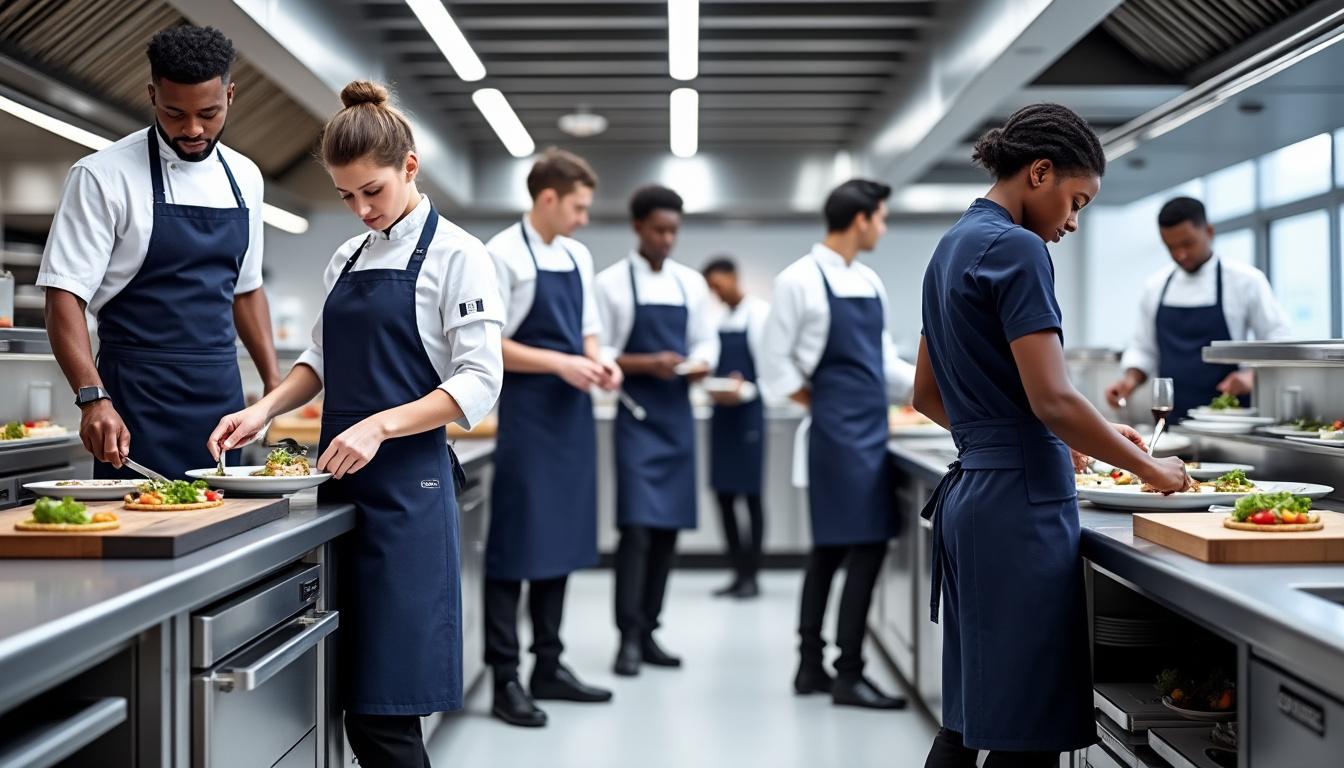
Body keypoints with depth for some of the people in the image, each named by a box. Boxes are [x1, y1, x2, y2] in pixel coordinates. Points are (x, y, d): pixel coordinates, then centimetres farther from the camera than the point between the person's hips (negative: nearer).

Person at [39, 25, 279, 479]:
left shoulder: (244, 178, 8)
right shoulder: (103, 177, -8)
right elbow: (65, 297, -12)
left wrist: (275, 383, 8)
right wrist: (93, 398, -25)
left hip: (222, 392, 5)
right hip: (138, 400, -5)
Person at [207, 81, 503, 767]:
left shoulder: (455, 255, -5)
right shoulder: (346, 260, 15)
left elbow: (479, 382, -11)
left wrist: (379, 427, -21)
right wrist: (264, 410, 3)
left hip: (408, 485, -6)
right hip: (342, 480, 6)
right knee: (351, 698, 7)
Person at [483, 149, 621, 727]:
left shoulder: (577, 256, 12)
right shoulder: (504, 256, -9)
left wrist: (597, 363, -1)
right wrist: (561, 364, -19)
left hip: (573, 412, 7)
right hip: (528, 413, -7)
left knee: (562, 540, 12)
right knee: (517, 543, -2)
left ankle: (549, 666, 23)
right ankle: (505, 678, 6)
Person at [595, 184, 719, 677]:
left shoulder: (691, 283, 10)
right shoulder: (612, 282, -3)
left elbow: (706, 341, 14)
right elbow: (597, 354, -6)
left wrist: (700, 364, -8)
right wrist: (647, 364, -18)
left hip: (678, 414, 5)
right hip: (637, 414, -5)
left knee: (668, 527, 7)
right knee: (636, 526, -10)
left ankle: (648, 632, 17)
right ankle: (628, 637, -3)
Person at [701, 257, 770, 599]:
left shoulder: (759, 314, -7)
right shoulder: (718, 319, 12)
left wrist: (742, 391, -22)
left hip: (748, 413, -7)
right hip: (722, 413, 7)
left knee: (751, 495, 0)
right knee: (724, 494, 7)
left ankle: (751, 575, 8)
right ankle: (738, 572, 17)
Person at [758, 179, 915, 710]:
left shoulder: (869, 282, 14)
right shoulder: (800, 281, -9)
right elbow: (778, 369, -7)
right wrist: (826, 405, -7)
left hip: (871, 432, 8)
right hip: (838, 433, -8)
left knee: (831, 548, 12)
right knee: (866, 548, -9)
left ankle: (811, 667, 20)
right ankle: (848, 676, -1)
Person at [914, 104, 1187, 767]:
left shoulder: (952, 247, 16)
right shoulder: (1017, 249, -12)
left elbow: (928, 396, 22)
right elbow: (1052, 399, -19)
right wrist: (1149, 469, -7)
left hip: (969, 493, 10)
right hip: (1022, 501, -10)